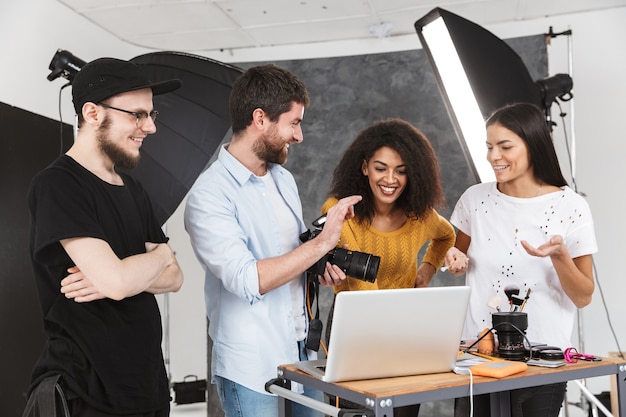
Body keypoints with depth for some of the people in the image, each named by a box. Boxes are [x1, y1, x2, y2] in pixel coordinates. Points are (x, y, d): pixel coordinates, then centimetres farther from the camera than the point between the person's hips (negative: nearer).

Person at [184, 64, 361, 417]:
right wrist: (322, 243, -22)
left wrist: (323, 267, -1)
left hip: (305, 351, 7)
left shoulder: (284, 178, 9)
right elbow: (248, 281, -25)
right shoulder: (209, 196, -17)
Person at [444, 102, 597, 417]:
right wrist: (457, 260, -6)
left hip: (542, 357, -2)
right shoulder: (475, 199, -1)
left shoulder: (570, 207, -9)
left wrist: (560, 255, -23)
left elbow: (583, 298, -6)